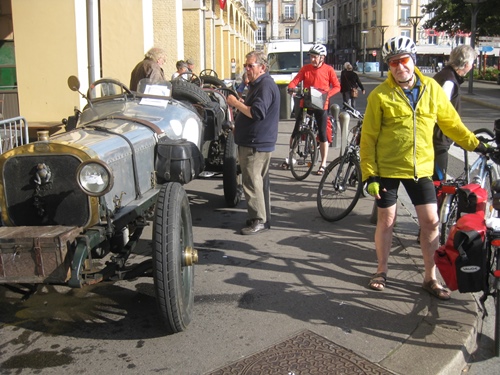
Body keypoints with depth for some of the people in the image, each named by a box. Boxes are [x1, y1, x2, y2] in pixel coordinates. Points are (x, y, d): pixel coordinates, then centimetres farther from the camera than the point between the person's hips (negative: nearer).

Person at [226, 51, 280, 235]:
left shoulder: (266, 85, -16)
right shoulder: (256, 84, 18)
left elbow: (257, 113, -27)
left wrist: (236, 103, -18)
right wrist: (241, 103, 10)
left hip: (256, 143, -11)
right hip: (250, 142, 11)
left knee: (252, 182, -9)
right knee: (257, 181, 15)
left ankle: (259, 220, -3)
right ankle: (260, 217, 23)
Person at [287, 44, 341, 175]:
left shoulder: (328, 70, -1)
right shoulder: (305, 68, 4)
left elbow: (337, 86, -1)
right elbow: (295, 80, -3)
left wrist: (327, 94, -19)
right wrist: (291, 87, -26)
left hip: (321, 105, -2)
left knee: (322, 135, 1)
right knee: (296, 131, 2)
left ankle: (323, 164, 9)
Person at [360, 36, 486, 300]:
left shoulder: (431, 88, 1)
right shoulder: (380, 96, -8)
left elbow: (451, 122, 12)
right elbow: (368, 138, -6)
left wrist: (476, 144, 11)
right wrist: (369, 174, -10)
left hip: (420, 168, 3)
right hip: (387, 169, -3)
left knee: (431, 221, 3)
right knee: (386, 221, 6)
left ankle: (430, 278, 18)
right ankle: (381, 271, 26)